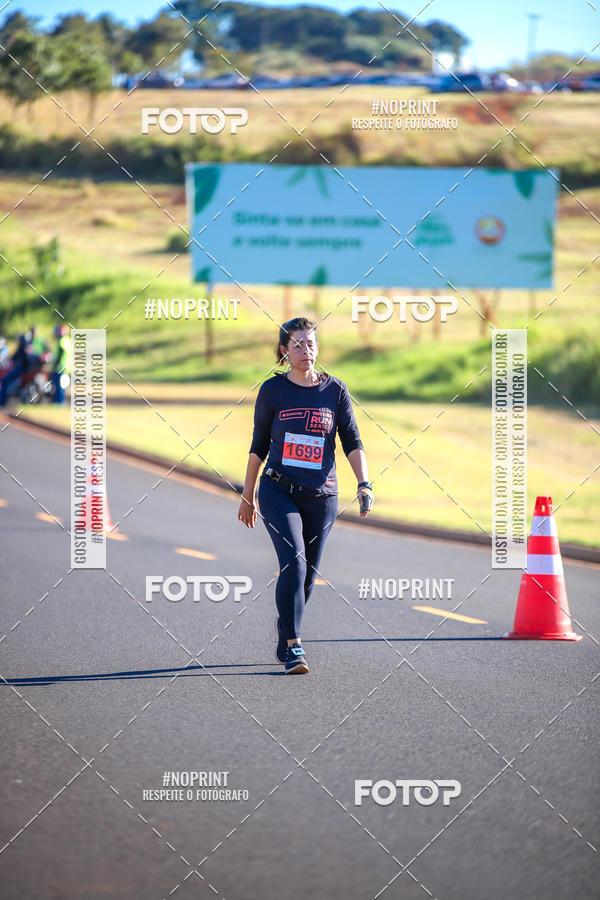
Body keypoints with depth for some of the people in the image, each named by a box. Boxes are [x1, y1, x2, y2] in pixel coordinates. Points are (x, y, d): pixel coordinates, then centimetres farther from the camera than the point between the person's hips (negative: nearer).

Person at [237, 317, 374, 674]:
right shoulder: (273, 390, 2)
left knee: (307, 575, 7)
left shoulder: (335, 390, 5)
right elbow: (259, 445, 10)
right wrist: (248, 495, 12)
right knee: (293, 564, -19)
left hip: (321, 496, 2)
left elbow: (353, 442, 4)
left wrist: (364, 485, -10)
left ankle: (284, 636, 30)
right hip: (279, 491, -2)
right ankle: (294, 647, -19)